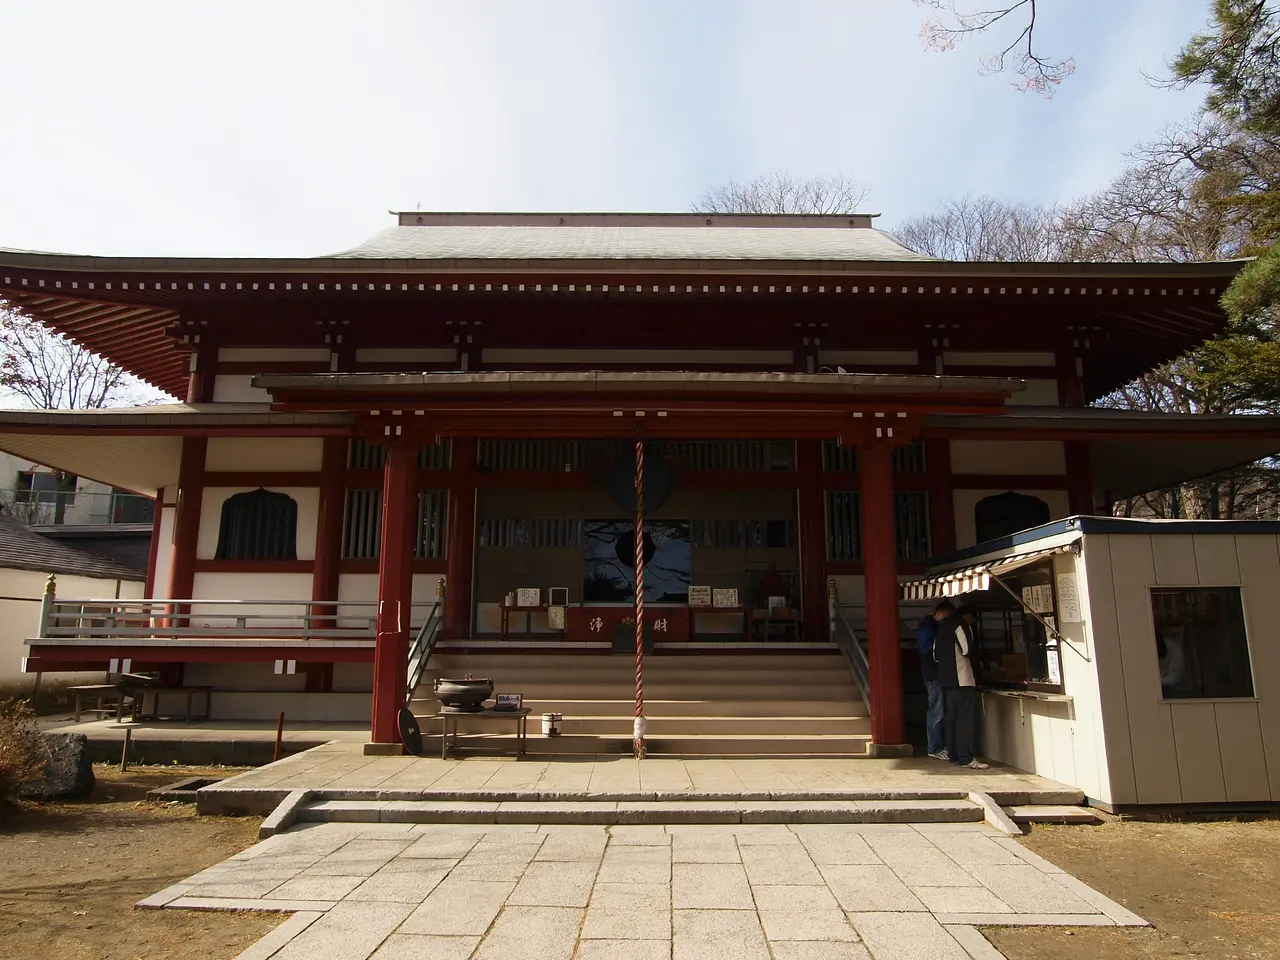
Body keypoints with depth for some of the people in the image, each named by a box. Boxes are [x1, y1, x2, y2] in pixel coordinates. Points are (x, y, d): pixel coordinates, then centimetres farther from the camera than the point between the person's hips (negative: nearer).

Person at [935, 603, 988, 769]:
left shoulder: (942, 627, 19)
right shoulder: (962, 625, -6)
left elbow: (936, 655, 17)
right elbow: (967, 650, -16)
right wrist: (973, 656, 4)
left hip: (946, 679, 9)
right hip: (962, 679, -8)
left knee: (950, 718, 10)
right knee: (965, 719, -8)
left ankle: (953, 755, 13)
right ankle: (966, 758, -9)